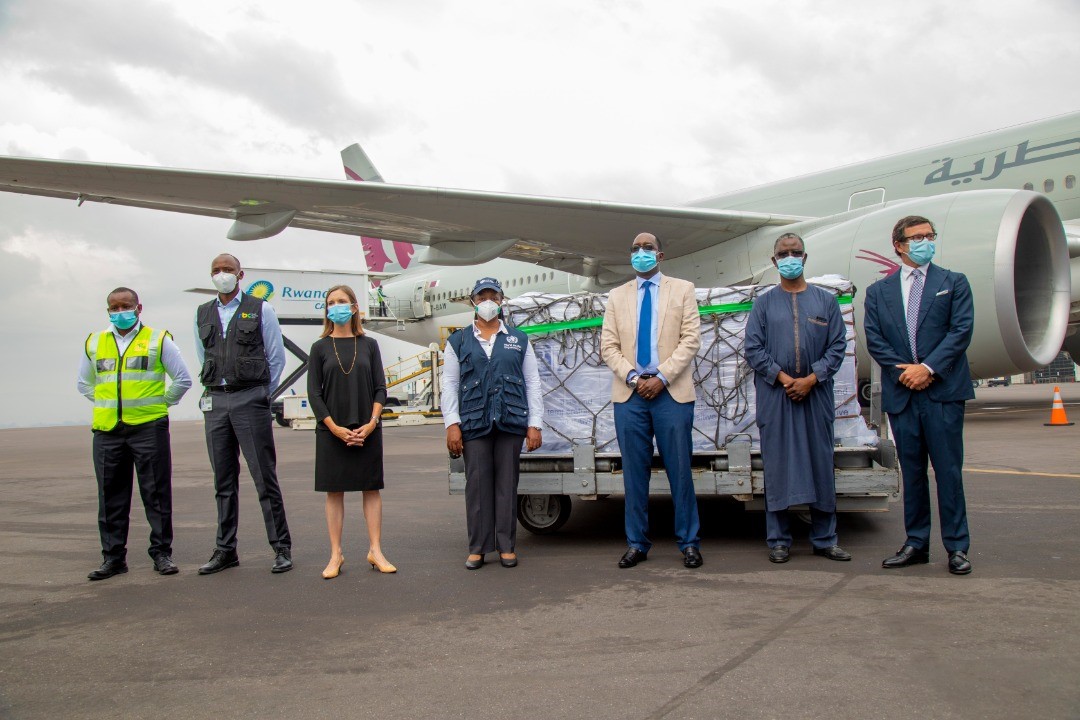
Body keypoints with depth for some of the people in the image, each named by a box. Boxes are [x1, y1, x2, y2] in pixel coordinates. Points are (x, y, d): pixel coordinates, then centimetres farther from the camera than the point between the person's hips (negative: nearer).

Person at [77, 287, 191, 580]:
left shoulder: (158, 340, 2)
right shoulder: (94, 344, 13)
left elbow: (183, 379, 5)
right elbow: (84, 384, 26)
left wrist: (159, 404, 6)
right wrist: (108, 404, 16)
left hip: (149, 428, -3)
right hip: (107, 431, 4)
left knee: (156, 493, 0)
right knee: (111, 497, 7)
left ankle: (162, 553, 8)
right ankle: (113, 557, 15)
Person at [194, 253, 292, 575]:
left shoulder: (260, 310, 3)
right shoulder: (203, 314, 14)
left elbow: (276, 357, 5)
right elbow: (203, 358, 22)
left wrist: (259, 393, 7)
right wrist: (218, 388, 14)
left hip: (250, 399, -4)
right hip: (214, 402, 4)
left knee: (264, 476, -5)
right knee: (224, 481, 8)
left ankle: (282, 548, 0)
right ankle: (226, 550, 15)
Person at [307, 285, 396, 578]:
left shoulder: (369, 345, 6)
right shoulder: (320, 348, 4)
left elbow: (380, 388, 3)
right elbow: (314, 394, -1)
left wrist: (371, 423, -10)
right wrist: (336, 429, -11)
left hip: (367, 430, 1)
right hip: (331, 431, -1)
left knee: (372, 488, 4)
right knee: (334, 492, 4)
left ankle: (375, 551, 11)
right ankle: (336, 555, 12)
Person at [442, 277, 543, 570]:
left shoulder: (519, 340, 12)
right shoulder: (458, 341, 10)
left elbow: (532, 383, 9)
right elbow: (449, 385, 5)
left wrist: (534, 424, 2)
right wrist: (451, 425, -4)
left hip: (511, 423, 1)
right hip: (473, 424, 0)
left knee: (507, 484, 4)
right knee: (477, 485, 2)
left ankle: (506, 546, 14)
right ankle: (478, 548, 12)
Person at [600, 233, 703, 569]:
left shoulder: (683, 289, 7)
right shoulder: (618, 296, 14)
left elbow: (691, 339, -2)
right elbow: (608, 346, 7)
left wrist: (662, 377, -11)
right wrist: (633, 377, -8)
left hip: (672, 392, -2)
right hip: (629, 394, 2)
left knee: (680, 471, 1)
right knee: (634, 472, 6)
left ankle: (689, 543, 12)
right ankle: (637, 544, 15)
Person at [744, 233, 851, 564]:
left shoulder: (826, 301, 10)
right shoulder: (763, 303, 8)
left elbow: (837, 346, 3)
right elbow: (753, 348, 0)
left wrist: (812, 379, -10)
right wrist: (783, 378, -11)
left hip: (816, 395, 1)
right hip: (774, 396, -1)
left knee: (821, 463, 5)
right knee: (777, 465, 1)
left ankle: (824, 539, 15)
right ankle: (779, 540, 9)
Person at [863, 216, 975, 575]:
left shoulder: (954, 283, 8)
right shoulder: (878, 291, 12)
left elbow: (961, 330, -3)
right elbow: (874, 339, 3)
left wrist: (928, 368, -14)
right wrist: (903, 370, -10)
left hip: (943, 391, -2)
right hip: (901, 394, 2)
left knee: (948, 470, 0)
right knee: (911, 471, 7)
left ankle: (957, 546, 8)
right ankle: (916, 543, 16)